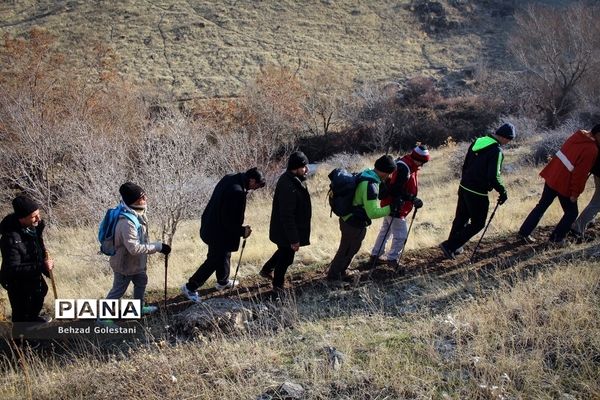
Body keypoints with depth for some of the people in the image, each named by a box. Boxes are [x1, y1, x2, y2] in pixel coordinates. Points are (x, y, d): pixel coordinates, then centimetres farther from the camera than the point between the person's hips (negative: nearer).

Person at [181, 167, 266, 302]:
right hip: (219, 232, -10)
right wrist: (242, 231, -13)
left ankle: (223, 282, 46)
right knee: (214, 261, 6)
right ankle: (190, 287, 17)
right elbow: (229, 220, -28)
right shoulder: (237, 192, -31)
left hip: (211, 224, 10)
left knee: (224, 255, 27)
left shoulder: (229, 178, -1)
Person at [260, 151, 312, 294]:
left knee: (284, 251, 30)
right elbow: (287, 216, -30)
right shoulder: (288, 187, -32)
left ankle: (266, 270, 47)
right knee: (286, 257, 10)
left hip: (283, 229, 9)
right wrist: (294, 239, -25)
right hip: (286, 231, -9)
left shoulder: (293, 179, 0)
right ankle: (278, 286, 30)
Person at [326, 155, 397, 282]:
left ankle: (336, 270, 43)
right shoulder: (371, 186, -29)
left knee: (349, 249, 27)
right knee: (347, 251, 11)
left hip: (349, 220, 9)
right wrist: (390, 208, -21)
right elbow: (373, 213, -31)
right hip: (355, 225, -9)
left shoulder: (364, 175, 1)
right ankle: (334, 276, 28)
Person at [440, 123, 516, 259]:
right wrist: (503, 192, -10)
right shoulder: (496, 151, -18)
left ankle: (453, 247, 30)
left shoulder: (477, 142, 8)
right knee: (478, 223, 7)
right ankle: (450, 245, 3)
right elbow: (493, 177, -23)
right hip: (478, 193, -8)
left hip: (464, 188, 8)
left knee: (461, 219, 20)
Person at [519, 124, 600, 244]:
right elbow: (580, 174, -20)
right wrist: (575, 193, -12)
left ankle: (524, 232, 23)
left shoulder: (579, 135, 4)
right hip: (564, 184, -8)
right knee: (571, 212, 13)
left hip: (552, 176, 8)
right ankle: (556, 238, 18)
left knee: (542, 205, 19)